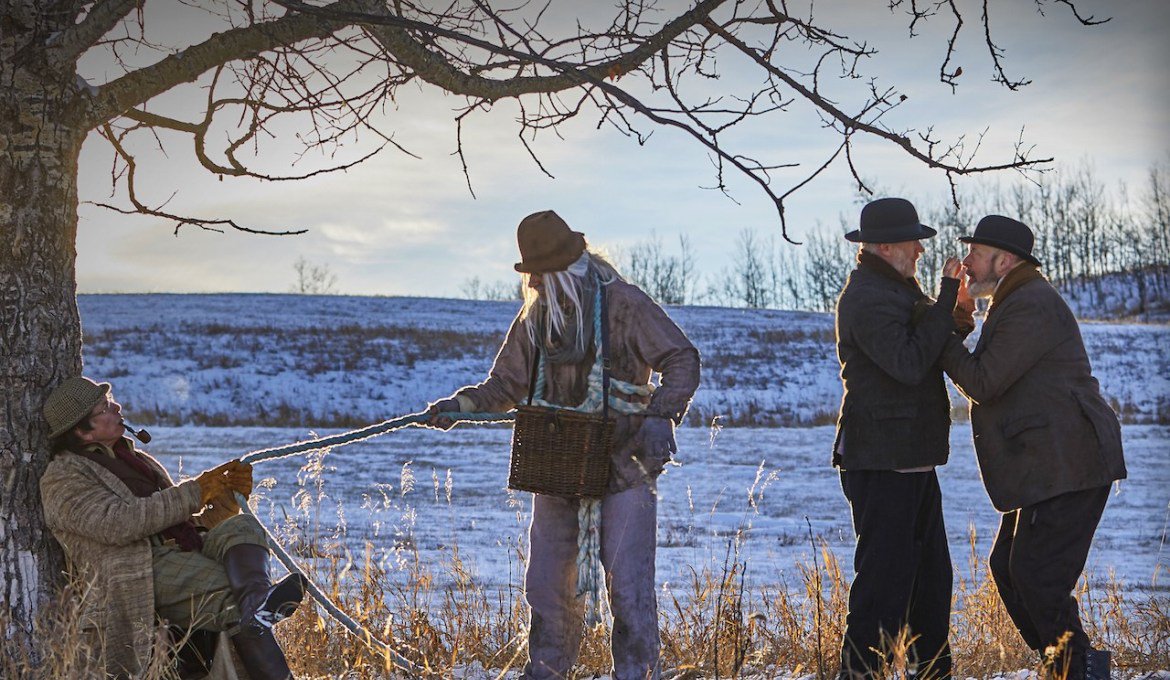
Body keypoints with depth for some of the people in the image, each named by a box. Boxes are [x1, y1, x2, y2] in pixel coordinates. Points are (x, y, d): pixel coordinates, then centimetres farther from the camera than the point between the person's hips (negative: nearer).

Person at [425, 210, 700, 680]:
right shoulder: (535, 317, 8)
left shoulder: (623, 304, -9)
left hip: (623, 469, -5)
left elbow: (682, 360, -11)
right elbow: (508, 384, 13)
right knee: (547, 585, 9)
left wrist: (661, 416, -26)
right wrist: (460, 404, -4)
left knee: (627, 586, -7)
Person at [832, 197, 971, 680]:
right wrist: (947, 302, -21)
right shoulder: (867, 298, -16)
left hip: (911, 460, 11)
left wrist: (958, 316, 2)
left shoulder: (894, 290, 19)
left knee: (931, 572, 16)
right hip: (882, 463, -11)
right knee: (885, 574, -9)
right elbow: (909, 364, -25)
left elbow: (925, 350, 20)